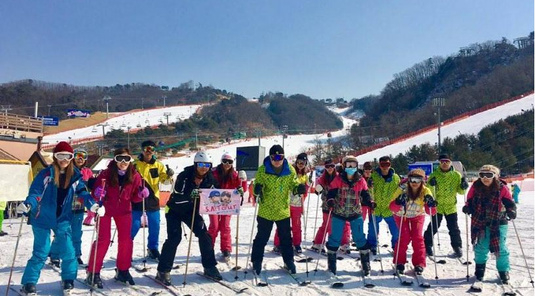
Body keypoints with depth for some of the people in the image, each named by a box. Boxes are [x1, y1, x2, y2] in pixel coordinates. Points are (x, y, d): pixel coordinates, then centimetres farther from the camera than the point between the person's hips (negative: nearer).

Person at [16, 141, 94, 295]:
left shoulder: (75, 175, -2)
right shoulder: (46, 173, -11)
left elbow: (82, 192, -1)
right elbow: (35, 192, -14)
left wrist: (92, 205, -18)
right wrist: (28, 205, -34)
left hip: (63, 219, 3)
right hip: (43, 219, -3)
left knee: (68, 251, 4)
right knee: (41, 252, 1)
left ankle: (68, 279, 24)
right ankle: (29, 282, 18)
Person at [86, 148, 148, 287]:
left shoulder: (135, 176, -13)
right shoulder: (106, 174, -22)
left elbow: (134, 197, -3)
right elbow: (95, 192, -14)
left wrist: (141, 194, -23)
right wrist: (99, 194, -36)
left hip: (124, 210, 3)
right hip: (105, 209, -3)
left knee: (126, 240, 5)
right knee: (103, 240, -3)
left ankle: (123, 271, 21)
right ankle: (93, 272, 11)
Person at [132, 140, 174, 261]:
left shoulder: (158, 165, 6)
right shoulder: (136, 164, -3)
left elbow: (164, 179, -1)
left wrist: (168, 175, -22)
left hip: (153, 200, 3)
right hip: (137, 199, -3)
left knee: (155, 226, 9)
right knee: (134, 226, 0)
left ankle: (153, 249, 25)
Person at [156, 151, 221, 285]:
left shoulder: (210, 179, -12)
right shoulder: (184, 176, -27)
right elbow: (177, 198, -32)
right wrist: (190, 195, -51)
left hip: (192, 210, 5)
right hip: (175, 210, -4)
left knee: (204, 235, -4)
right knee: (174, 238, -14)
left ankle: (209, 267, 11)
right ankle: (163, 271, -2)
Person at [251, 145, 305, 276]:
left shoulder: (290, 170, -5)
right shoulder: (263, 170, -11)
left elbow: (293, 184, 1)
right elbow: (257, 185, -9)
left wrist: (299, 188, -21)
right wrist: (257, 189, -32)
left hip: (283, 211, 2)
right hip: (265, 210, -2)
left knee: (286, 238, 15)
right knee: (262, 238, 9)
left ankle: (288, 260, 32)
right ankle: (256, 261, 24)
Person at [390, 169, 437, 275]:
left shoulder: (425, 191, -25)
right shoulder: (402, 190, -30)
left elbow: (431, 212, -26)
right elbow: (392, 207, -34)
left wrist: (431, 204, -47)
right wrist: (398, 203, -54)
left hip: (417, 215, 2)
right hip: (401, 215, -1)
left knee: (417, 237, -9)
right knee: (404, 237, -12)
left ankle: (419, 264, 6)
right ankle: (399, 262, 5)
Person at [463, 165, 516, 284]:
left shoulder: (502, 188, -9)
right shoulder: (475, 187, -5)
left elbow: (510, 203, -6)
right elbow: (470, 201, 4)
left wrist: (511, 211, -26)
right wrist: (467, 207, -16)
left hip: (498, 223, -1)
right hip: (480, 222, 2)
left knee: (500, 248, 3)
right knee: (481, 247, 9)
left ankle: (504, 271, 22)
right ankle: (480, 268, 30)